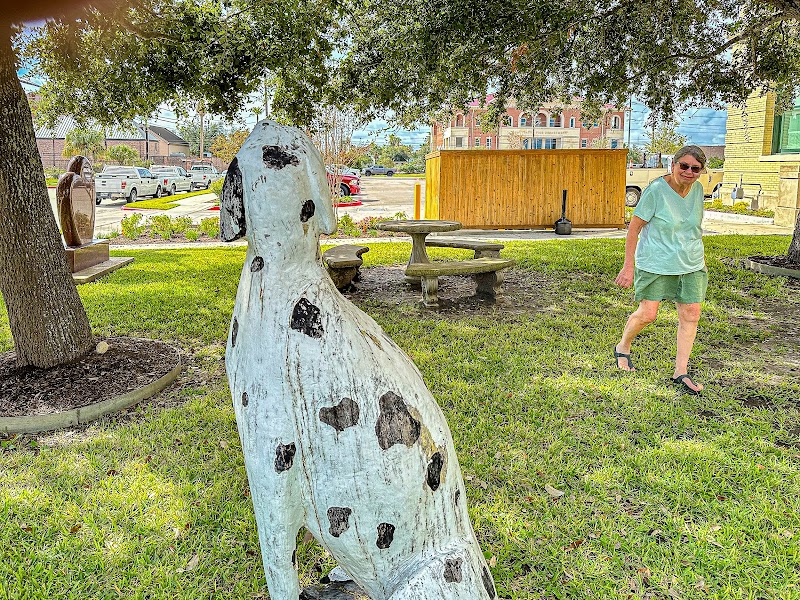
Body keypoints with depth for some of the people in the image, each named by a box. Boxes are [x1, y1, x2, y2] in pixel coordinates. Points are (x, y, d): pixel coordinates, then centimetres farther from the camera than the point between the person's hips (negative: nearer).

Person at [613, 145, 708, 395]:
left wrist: (701, 257, 22)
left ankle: (681, 372, 10)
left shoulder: (697, 189, 4)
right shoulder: (656, 190, -15)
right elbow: (634, 228, -12)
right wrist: (629, 266, -15)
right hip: (656, 263, -6)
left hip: (691, 264, 6)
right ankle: (623, 348, 24)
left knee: (691, 315, 1)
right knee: (647, 314, -6)